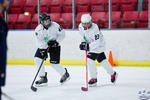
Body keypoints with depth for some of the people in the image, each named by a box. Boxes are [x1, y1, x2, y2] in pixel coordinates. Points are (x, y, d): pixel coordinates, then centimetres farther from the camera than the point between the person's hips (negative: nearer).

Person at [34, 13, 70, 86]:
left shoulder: (55, 26, -19)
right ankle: (43, 78, -1)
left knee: (54, 63, -11)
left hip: (54, 46, -3)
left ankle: (65, 74, 18)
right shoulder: (38, 29, -16)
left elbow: (62, 34, -9)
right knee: (37, 59, -13)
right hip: (43, 46, 3)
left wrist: (56, 41, -21)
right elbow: (39, 41, -19)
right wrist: (43, 50, -33)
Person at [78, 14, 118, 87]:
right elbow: (82, 35, 8)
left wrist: (88, 46, -39)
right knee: (102, 60, 16)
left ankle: (93, 79, -9)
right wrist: (83, 42, -9)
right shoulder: (80, 26, -10)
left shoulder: (94, 28, -31)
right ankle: (113, 74, 34)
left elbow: (97, 42, -33)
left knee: (89, 59, -18)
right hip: (90, 45, 7)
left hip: (99, 45, -7)